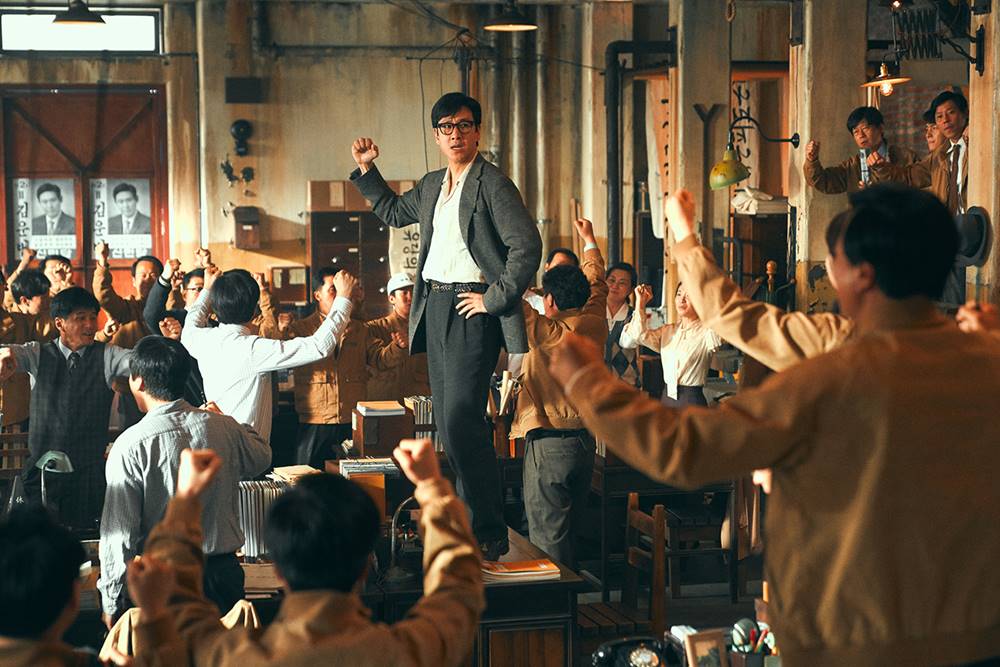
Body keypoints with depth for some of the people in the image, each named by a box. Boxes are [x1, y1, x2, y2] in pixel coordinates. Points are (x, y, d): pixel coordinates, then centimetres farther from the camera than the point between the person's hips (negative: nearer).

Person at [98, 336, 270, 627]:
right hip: (224, 571, 4)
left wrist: (111, 603, -3)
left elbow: (119, 532, -12)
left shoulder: (131, 445, -14)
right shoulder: (224, 427, -1)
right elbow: (261, 459, 22)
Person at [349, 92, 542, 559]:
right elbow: (393, 213, 35)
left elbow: (527, 245, -15)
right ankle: (469, 519, 18)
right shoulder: (431, 187, 17)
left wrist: (494, 298, -15)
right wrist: (366, 170, 25)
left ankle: (490, 532, -12)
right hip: (435, 306, 9)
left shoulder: (492, 184, -8)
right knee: (447, 421, 10)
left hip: (471, 307, -9)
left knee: (460, 418, -17)